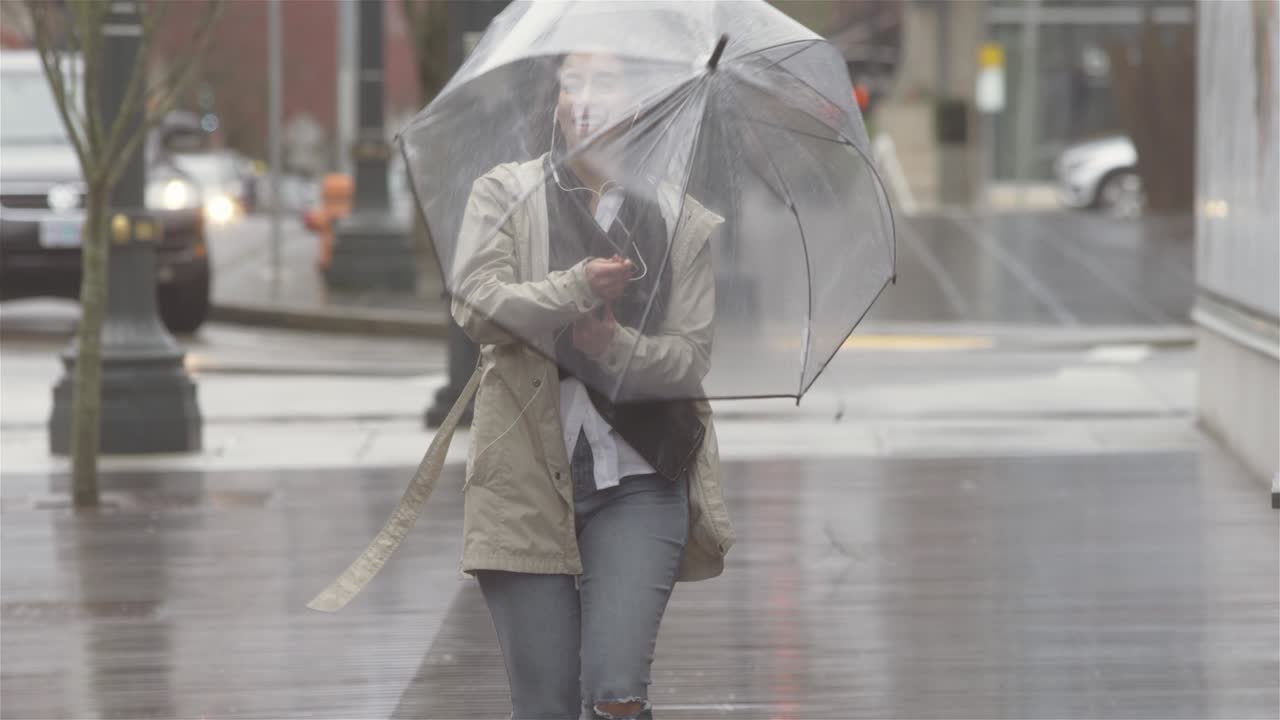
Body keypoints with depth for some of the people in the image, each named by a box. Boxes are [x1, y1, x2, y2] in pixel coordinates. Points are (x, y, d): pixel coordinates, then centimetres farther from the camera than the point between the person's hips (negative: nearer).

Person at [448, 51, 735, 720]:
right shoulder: (504, 194, 7)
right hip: (528, 478, 0)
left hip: (637, 482, 0)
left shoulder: (682, 220, 9)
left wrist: (617, 346, -17)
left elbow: (691, 357, 2)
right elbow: (476, 301, -8)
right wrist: (579, 288, -18)